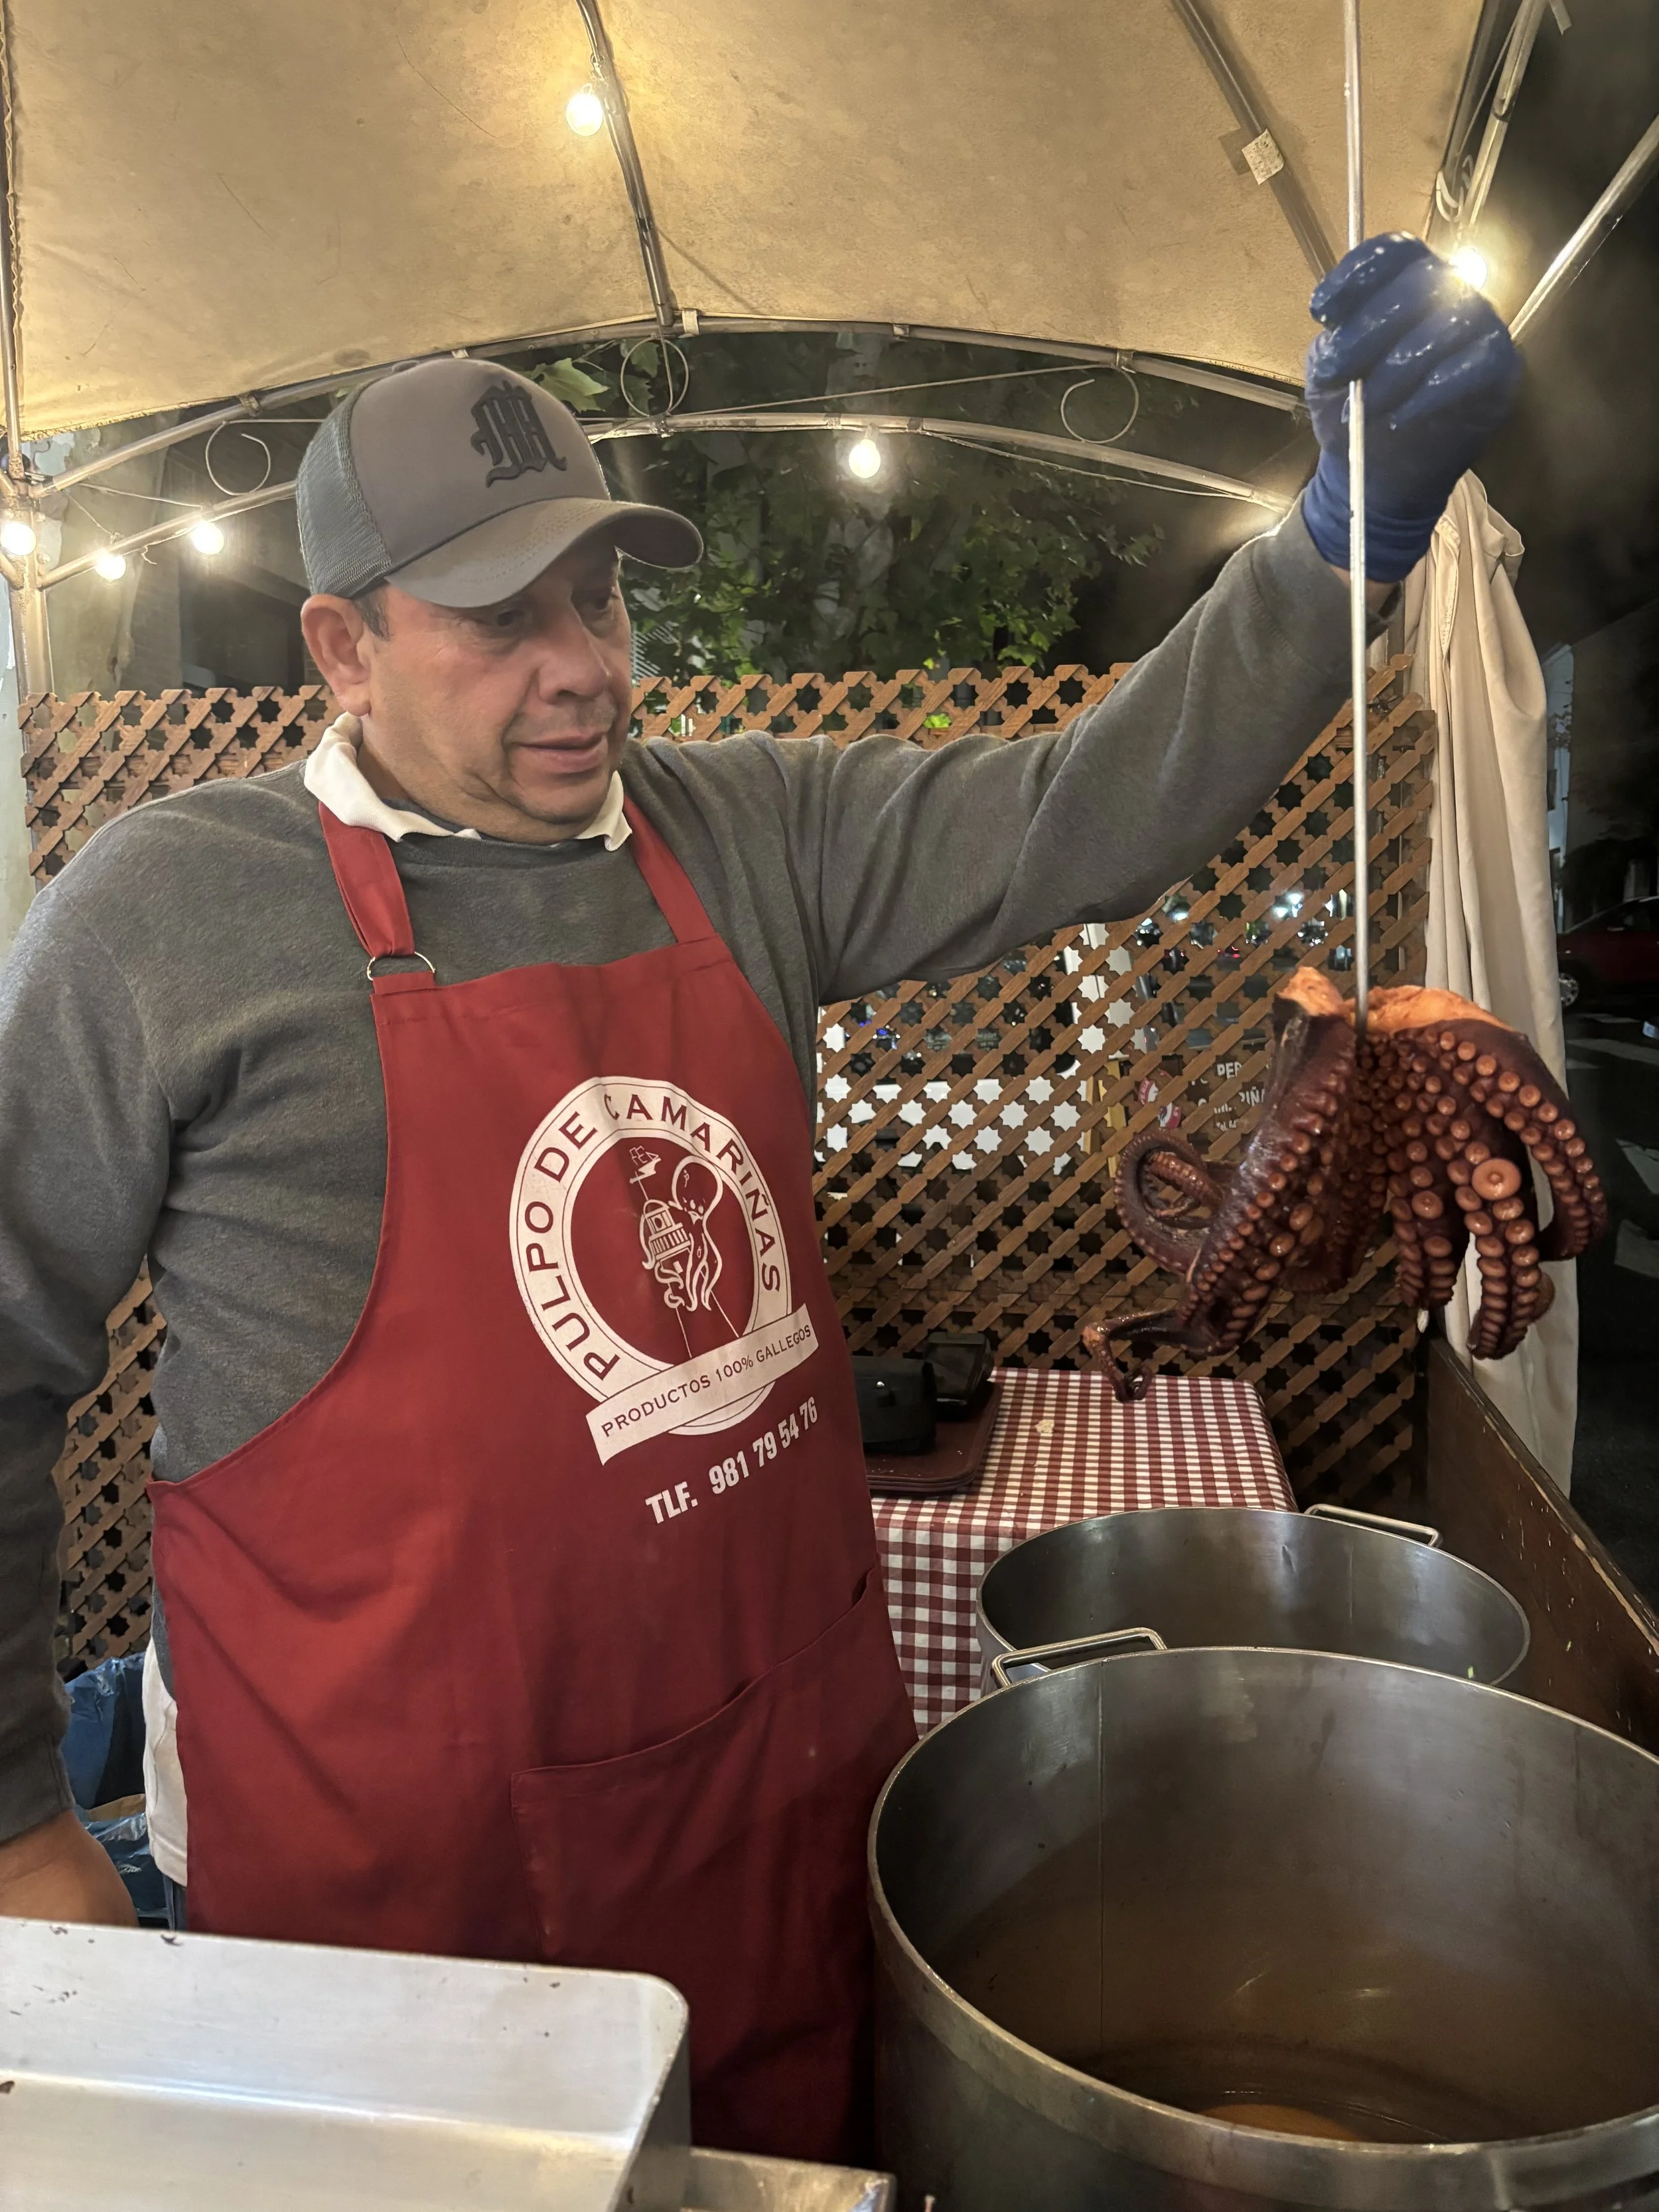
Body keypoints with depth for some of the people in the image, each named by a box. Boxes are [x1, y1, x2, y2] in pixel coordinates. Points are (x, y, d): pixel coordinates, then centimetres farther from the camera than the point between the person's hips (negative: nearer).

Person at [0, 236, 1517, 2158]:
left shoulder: (748, 841, 0)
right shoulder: (167, 916, -11)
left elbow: (1087, 815, -4)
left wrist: (1361, 521, -17)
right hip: (397, 1849, -3)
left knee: (813, 2143, 24)